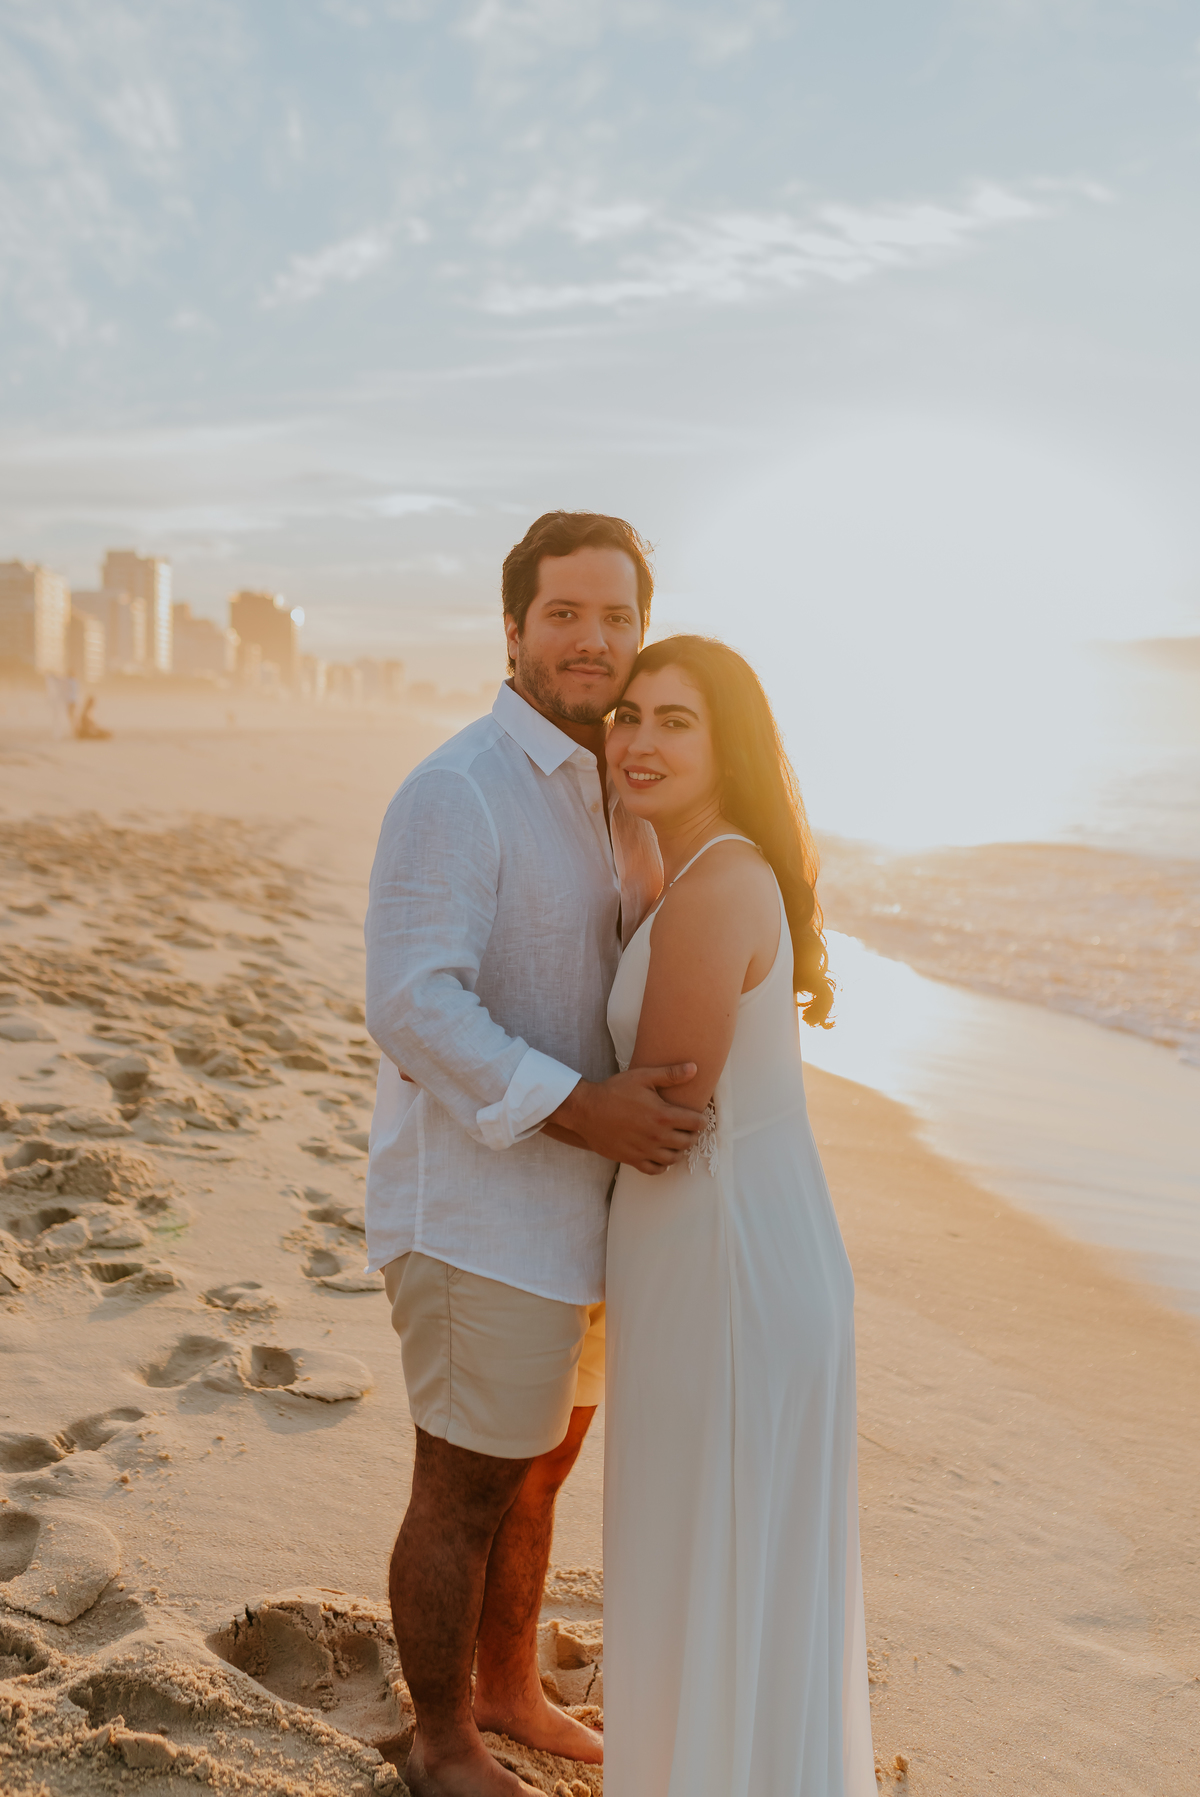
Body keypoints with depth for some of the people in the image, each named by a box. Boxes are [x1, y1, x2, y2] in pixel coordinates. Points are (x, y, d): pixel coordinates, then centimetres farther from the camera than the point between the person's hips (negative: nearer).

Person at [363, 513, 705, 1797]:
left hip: (566, 1204, 9)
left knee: (541, 1462, 23)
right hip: (477, 1212, -9)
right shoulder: (458, 791, -18)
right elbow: (412, 1004, -25)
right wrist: (579, 1109, -31)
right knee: (466, 1490, 8)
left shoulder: (608, 793, 10)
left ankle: (508, 1690, 44)